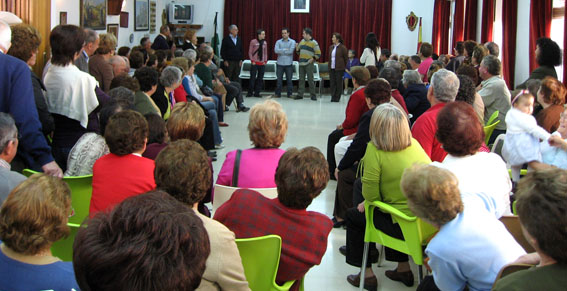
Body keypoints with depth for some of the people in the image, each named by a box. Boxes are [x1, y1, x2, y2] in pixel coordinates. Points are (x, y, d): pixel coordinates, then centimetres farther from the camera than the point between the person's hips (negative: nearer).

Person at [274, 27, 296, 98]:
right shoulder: (278, 42, 8)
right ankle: (278, 93, 9)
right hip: (280, 63, 1)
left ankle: (289, 94, 9)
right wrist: (285, 50, -10)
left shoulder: (292, 42, 4)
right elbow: (276, 50, -9)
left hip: (289, 64, -1)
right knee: (279, 79, 2)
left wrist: (281, 51, -5)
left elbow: (290, 51, -12)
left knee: (289, 79, 2)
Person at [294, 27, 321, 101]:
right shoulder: (302, 41, 14)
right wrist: (297, 48, 3)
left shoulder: (314, 43, -4)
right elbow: (299, 52, 23)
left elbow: (318, 54, -5)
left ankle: (313, 95, 2)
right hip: (301, 63, 6)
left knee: (310, 79, -5)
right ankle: (300, 94, 11)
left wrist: (312, 59, -16)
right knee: (301, 79, 7)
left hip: (309, 64, -6)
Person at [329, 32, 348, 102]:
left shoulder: (342, 47, -7)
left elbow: (346, 58, -2)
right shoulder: (331, 47, 10)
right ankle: (333, 97, 11)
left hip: (339, 68, -5)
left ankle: (337, 98, 7)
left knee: (338, 83, 1)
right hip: (332, 68, 5)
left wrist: (344, 67, 2)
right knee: (332, 83, 5)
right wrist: (329, 67, 11)